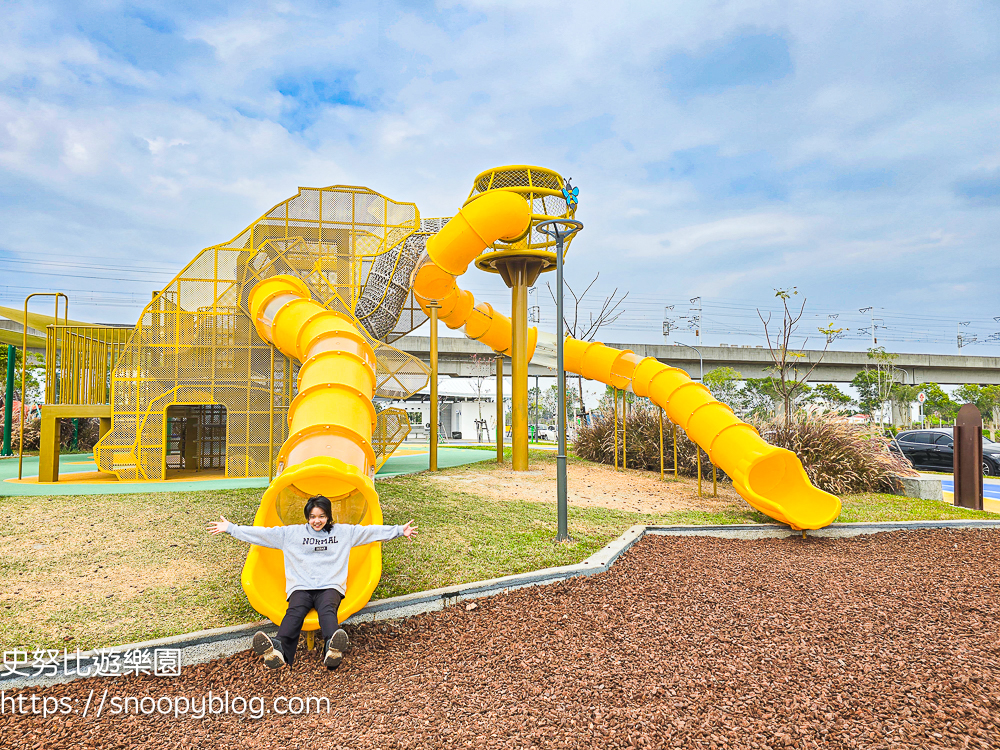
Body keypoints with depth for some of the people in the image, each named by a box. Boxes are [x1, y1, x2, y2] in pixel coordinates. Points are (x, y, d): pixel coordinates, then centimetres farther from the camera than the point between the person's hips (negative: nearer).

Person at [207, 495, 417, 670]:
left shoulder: (344, 532, 18)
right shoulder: (291, 533, 19)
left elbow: (371, 531, 17)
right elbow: (263, 533, 15)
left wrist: (399, 530, 12)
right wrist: (230, 528, 10)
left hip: (331, 586, -1)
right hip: (301, 586, 1)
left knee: (327, 609, -34)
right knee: (295, 611, -32)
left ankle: (332, 649, -64)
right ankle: (278, 650, -60)